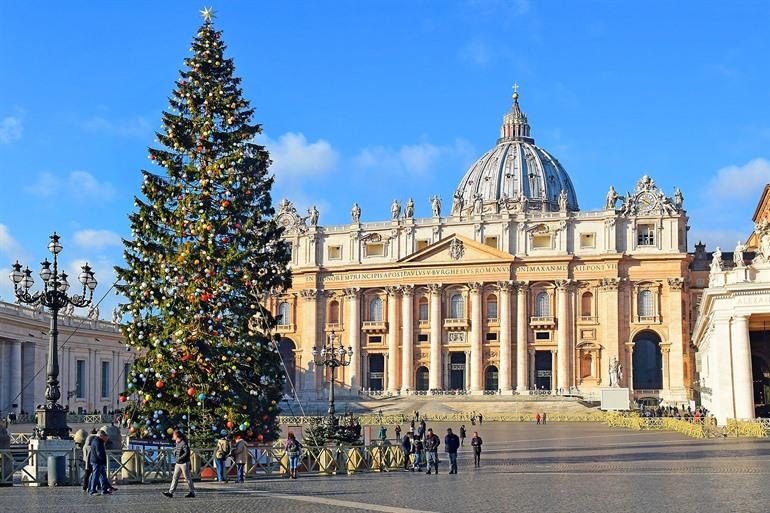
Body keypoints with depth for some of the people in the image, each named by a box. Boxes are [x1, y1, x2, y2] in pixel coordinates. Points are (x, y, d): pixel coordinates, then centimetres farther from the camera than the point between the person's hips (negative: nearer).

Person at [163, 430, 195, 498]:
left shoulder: (184, 443, -16)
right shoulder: (177, 443, 12)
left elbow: (187, 453, -22)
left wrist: (179, 458, -22)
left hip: (184, 463, -9)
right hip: (178, 463, 9)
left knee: (187, 478, -1)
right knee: (175, 477, 4)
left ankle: (192, 492, 6)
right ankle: (171, 492, 3)